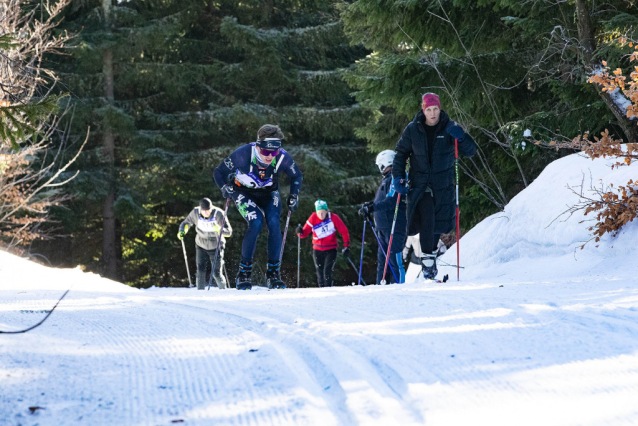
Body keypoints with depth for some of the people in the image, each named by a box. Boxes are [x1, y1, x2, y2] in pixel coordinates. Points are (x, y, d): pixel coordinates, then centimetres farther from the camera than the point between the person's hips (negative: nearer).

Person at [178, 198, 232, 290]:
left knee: (216, 273, -2)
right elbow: (186, 223, 0)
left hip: (216, 247, -2)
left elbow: (229, 232, -23)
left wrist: (219, 229, -44)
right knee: (200, 270, -10)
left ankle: (223, 290, 23)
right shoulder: (195, 213, -15)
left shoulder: (219, 214, -23)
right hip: (201, 246, 2)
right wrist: (182, 231, -21)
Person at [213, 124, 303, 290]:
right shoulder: (243, 154, -32)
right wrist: (226, 189, -31)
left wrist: (294, 196, -13)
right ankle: (244, 272, -13)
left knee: (274, 223, -23)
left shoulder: (283, 158, -25)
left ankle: (273, 273, -10)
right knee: (256, 224, -26)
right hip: (244, 193, -2)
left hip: (269, 194, 2)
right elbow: (219, 172, -16)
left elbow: (297, 176, -2)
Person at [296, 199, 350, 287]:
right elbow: (305, 232, -3)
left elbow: (344, 231, -2)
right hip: (317, 250, 2)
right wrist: (300, 232, -26)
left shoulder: (333, 217, -10)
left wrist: (346, 246, -3)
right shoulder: (313, 218, -6)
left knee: (327, 272, -17)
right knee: (320, 273, 6)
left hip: (331, 250, -2)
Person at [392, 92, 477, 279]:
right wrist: (398, 176, -2)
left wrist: (461, 137, -22)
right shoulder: (412, 130, 0)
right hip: (419, 183, -1)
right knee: (427, 217, -19)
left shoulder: (449, 128, -1)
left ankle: (431, 250, 26)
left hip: (443, 185, 1)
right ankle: (427, 257, -14)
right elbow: (401, 153, 10)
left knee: (439, 222, 1)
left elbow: (470, 151, -2)